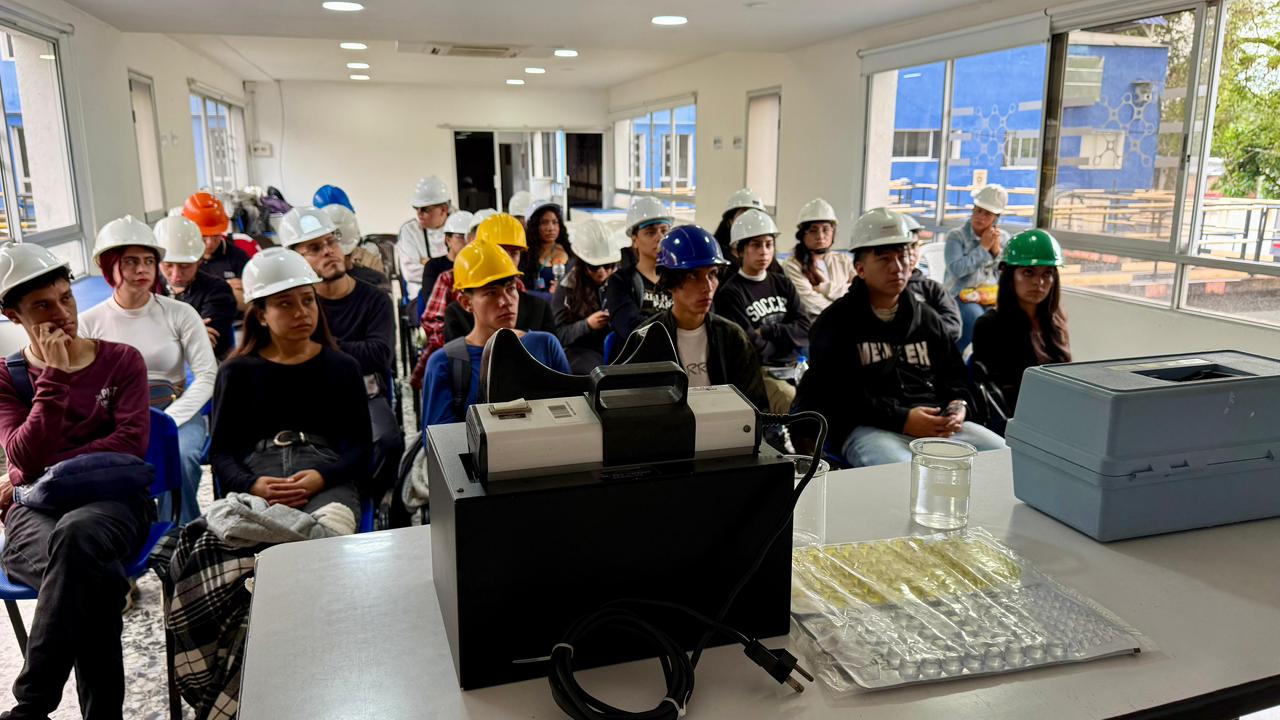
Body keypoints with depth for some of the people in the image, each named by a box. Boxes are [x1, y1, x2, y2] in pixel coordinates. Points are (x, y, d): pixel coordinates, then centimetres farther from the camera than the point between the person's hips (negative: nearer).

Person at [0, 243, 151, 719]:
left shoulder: (121, 360, 9)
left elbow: (131, 443, -4)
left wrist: (46, 474, -9)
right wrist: (55, 376, -10)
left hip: (112, 498, 0)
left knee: (75, 535, -40)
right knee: (93, 579, -37)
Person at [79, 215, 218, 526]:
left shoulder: (180, 313, 2)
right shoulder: (89, 323, 6)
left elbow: (208, 376, -5)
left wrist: (166, 422, -17)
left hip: (177, 413, -1)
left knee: (179, 458, -33)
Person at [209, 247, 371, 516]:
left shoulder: (342, 367, 17)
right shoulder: (237, 372, 18)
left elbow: (360, 445, 10)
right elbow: (220, 451, 13)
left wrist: (322, 477, -12)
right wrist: (251, 485, -11)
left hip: (329, 483, 0)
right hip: (257, 479, 1)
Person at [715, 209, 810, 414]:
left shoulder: (783, 284, 15)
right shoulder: (730, 294, -5)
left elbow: (805, 332, 5)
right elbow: (753, 348, -11)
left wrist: (767, 332, -8)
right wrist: (787, 339, 3)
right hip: (757, 372, -6)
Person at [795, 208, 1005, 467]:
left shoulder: (926, 317, 23)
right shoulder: (835, 322, 2)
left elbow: (954, 374, 25)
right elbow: (837, 395, -9)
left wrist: (959, 405, 0)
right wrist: (901, 420, -18)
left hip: (936, 424, 6)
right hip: (868, 429, -6)